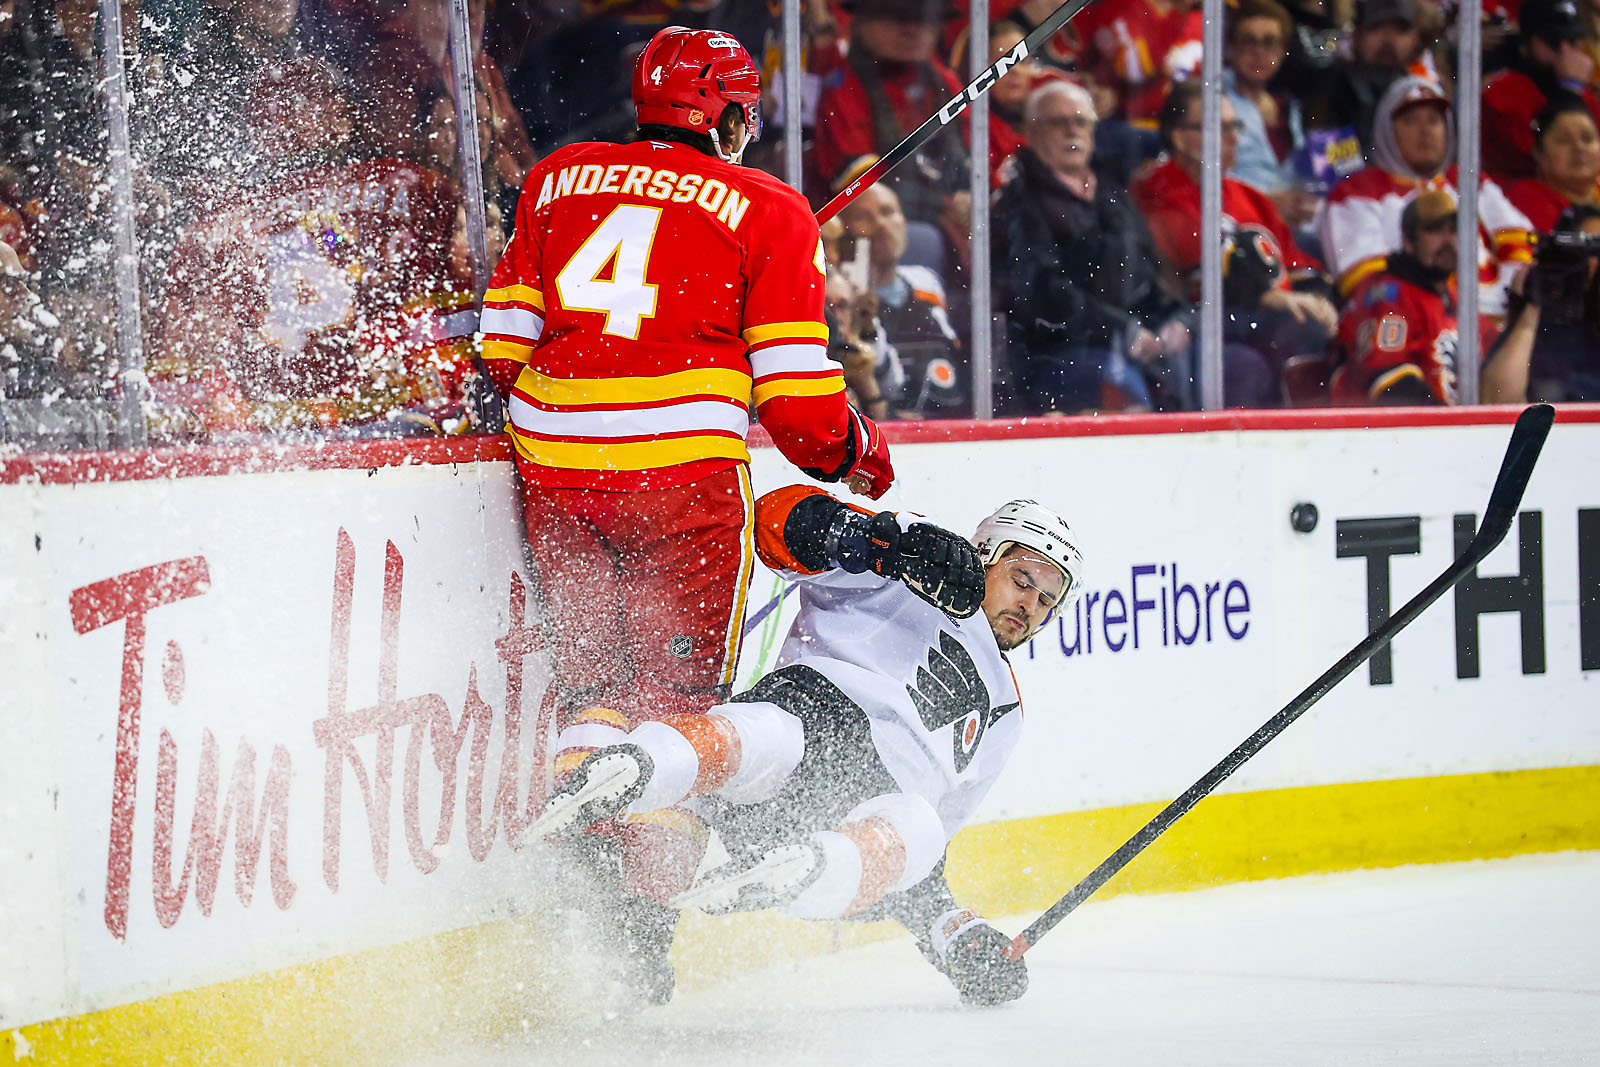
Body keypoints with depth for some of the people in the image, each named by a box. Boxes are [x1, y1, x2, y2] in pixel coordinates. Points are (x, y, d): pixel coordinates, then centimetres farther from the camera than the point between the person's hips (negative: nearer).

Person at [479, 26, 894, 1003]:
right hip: (685, 475, -3)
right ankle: (646, 914, -5)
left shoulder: (557, 180, 15)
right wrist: (857, 451, 18)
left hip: (556, 469, 4)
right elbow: (798, 398, -2)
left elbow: (503, 349, 14)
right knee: (680, 683, 4)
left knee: (592, 672, 17)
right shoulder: (768, 211, 4)